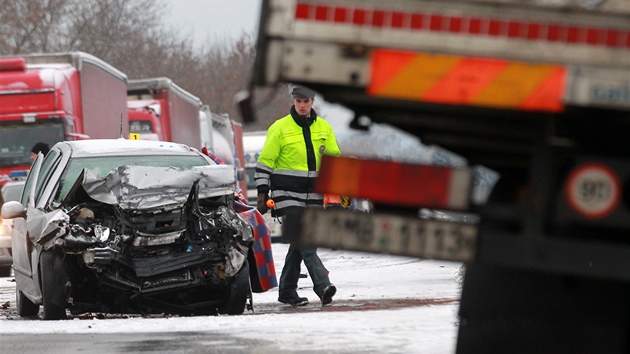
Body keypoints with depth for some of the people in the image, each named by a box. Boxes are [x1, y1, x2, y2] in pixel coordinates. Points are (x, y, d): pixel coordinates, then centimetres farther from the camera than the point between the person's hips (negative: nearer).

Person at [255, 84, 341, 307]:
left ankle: (287, 291, 18)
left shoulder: (323, 128, 10)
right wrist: (262, 193, -5)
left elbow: (336, 159, 18)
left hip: (313, 195, 5)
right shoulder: (280, 128, -2)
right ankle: (322, 285, -27)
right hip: (288, 194, -5)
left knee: (299, 244, 8)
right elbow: (265, 162, 0)